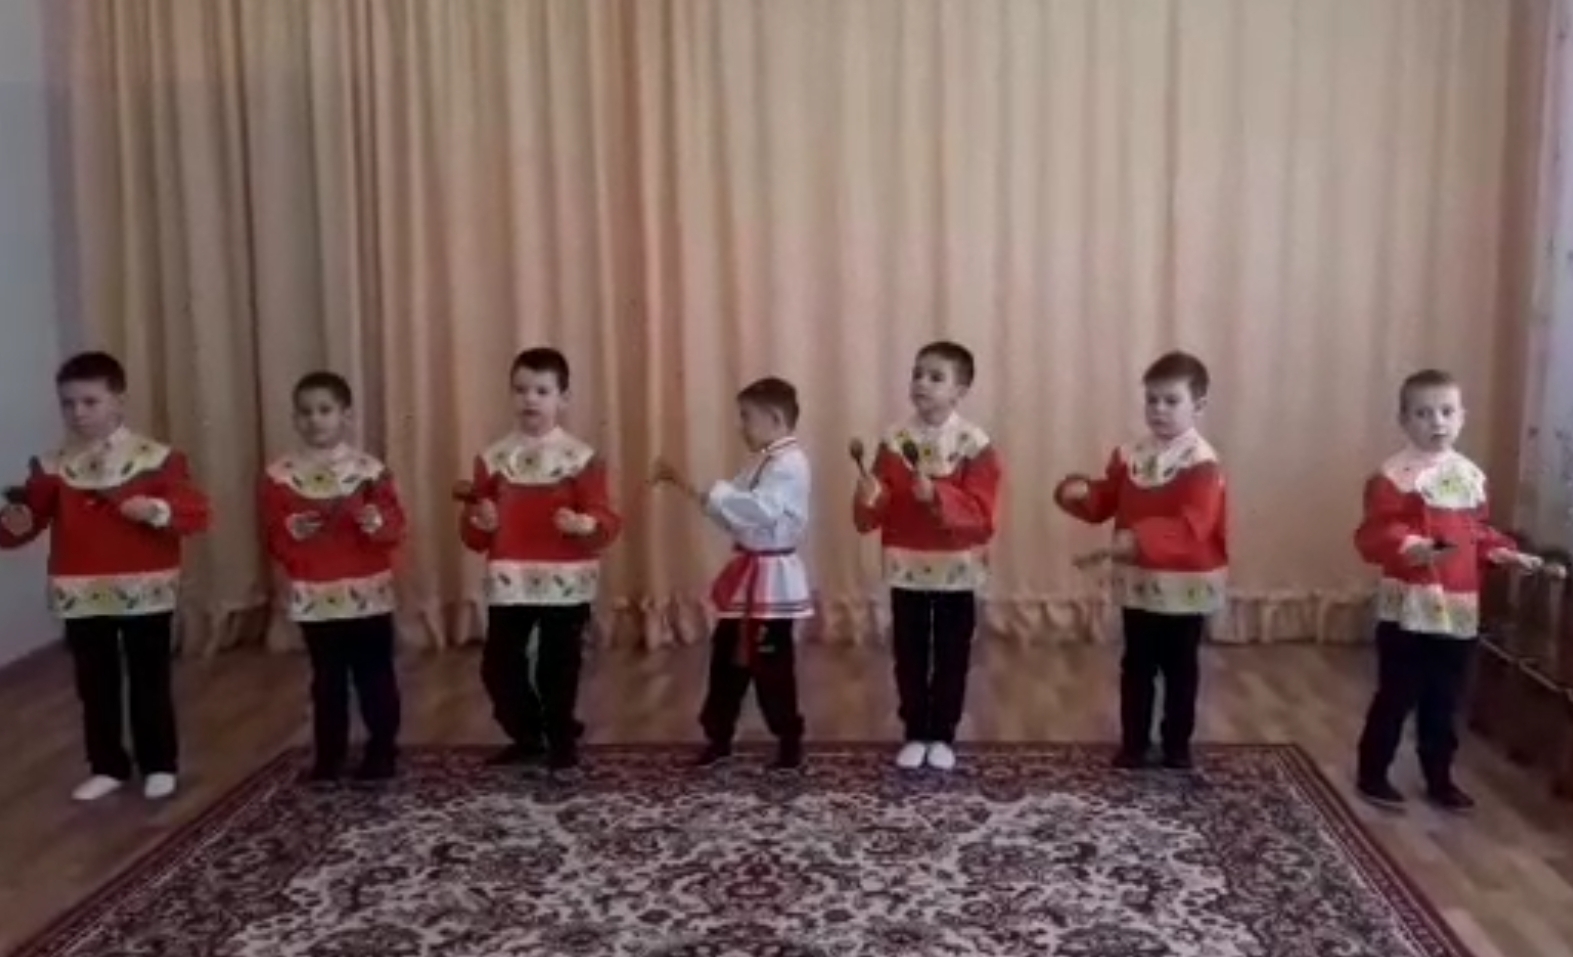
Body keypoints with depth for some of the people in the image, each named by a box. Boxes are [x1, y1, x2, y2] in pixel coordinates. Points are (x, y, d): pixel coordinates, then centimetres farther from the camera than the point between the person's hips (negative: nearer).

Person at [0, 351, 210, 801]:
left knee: (150, 682, 9)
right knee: (95, 685, 13)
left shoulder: (155, 457, -7)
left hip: (145, 592, -3)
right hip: (80, 596, 3)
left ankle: (159, 764, 23)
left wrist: (157, 510, -29)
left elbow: (196, 513, -11)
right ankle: (108, 767, 27)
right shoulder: (52, 466, 2)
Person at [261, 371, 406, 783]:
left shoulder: (370, 469, -3)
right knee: (327, 680, 11)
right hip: (314, 598, 1)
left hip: (367, 594, -1)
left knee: (375, 676, 6)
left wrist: (377, 522, -25)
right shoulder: (280, 475, 0)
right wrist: (291, 530, -21)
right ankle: (328, 757, 20)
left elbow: (396, 528, -4)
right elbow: (273, 538, 0)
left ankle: (382, 752, 17)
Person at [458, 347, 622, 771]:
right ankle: (527, 736, 26)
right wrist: (479, 521, -14)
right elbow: (474, 536, 8)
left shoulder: (581, 457, -3)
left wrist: (585, 525, -28)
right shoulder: (493, 458, 5)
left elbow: (607, 520, -7)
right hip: (508, 582, 3)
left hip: (565, 581, -3)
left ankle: (562, 741, 25)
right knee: (498, 664, 5)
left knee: (559, 667, 6)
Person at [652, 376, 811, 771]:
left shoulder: (790, 463, -17)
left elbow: (760, 510, -31)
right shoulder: (762, 461, 14)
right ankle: (718, 736, 26)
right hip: (748, 572, 10)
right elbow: (736, 511, 12)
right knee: (727, 654, 14)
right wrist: (687, 486, 1)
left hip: (773, 577, -9)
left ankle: (789, 741, 15)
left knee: (771, 663, 0)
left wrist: (702, 494, -30)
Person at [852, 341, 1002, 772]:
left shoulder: (975, 444, -10)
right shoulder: (893, 439, -2)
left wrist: (937, 496, -30)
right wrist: (868, 498, -24)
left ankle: (943, 736, 23)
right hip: (905, 567, 2)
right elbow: (878, 509, -2)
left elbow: (982, 514, -17)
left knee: (952, 656, 9)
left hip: (956, 569, -2)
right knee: (910, 655, 10)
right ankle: (915, 734, 24)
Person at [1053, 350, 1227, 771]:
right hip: (1136, 580, 4)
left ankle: (1177, 744, 24)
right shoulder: (1129, 455, 3)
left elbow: (1192, 526, -27)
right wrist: (1081, 492, -16)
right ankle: (1134, 743, 22)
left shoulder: (1202, 463, -15)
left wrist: (1138, 538, -39)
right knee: (1136, 665, 12)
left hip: (1186, 584, -4)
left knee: (1180, 668, 10)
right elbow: (1105, 502, 8)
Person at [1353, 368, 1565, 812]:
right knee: (1395, 696, 2)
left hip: (1460, 609, 6)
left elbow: (1480, 534, 21)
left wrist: (1508, 554, 7)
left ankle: (1439, 778, 30)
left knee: (1444, 701, 16)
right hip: (1409, 608, -6)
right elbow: (1373, 535, -19)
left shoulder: (1472, 476, 10)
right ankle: (1372, 775, 17)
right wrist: (1409, 547, -36)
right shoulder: (1394, 476, -12)